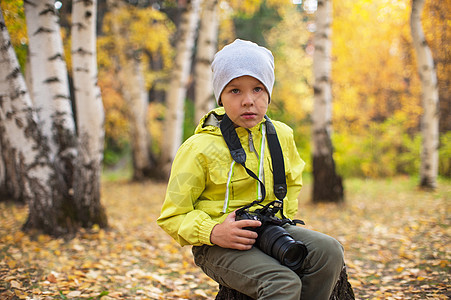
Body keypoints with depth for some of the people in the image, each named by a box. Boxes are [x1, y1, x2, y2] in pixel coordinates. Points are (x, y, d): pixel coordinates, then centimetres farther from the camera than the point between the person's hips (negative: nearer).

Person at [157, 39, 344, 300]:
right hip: (218, 245, -5)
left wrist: (285, 219, 12)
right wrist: (214, 232, -24)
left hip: (270, 230, 6)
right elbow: (173, 215, -6)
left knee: (329, 251, -21)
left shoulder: (282, 135, 4)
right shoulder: (199, 148, -12)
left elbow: (292, 179, 28)